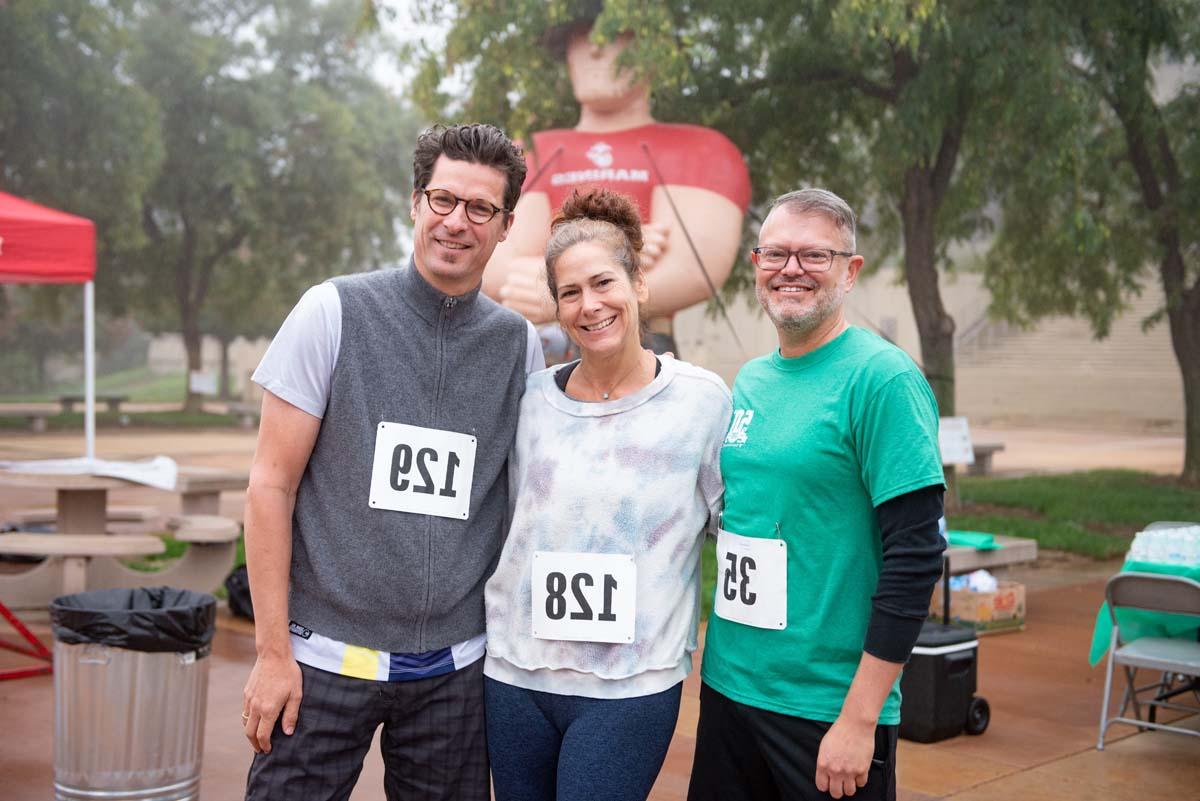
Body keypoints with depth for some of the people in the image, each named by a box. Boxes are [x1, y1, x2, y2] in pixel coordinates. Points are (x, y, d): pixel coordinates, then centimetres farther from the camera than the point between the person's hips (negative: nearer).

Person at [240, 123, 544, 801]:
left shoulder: (520, 344, 3)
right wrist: (273, 650, -8)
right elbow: (272, 483, -5)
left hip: (455, 668, 3)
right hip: (326, 656, -2)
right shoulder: (336, 312, -5)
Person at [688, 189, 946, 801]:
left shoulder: (882, 378, -13)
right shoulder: (750, 380, 8)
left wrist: (860, 718, -18)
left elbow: (915, 556, -16)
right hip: (728, 685, 6)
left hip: (829, 710, -6)